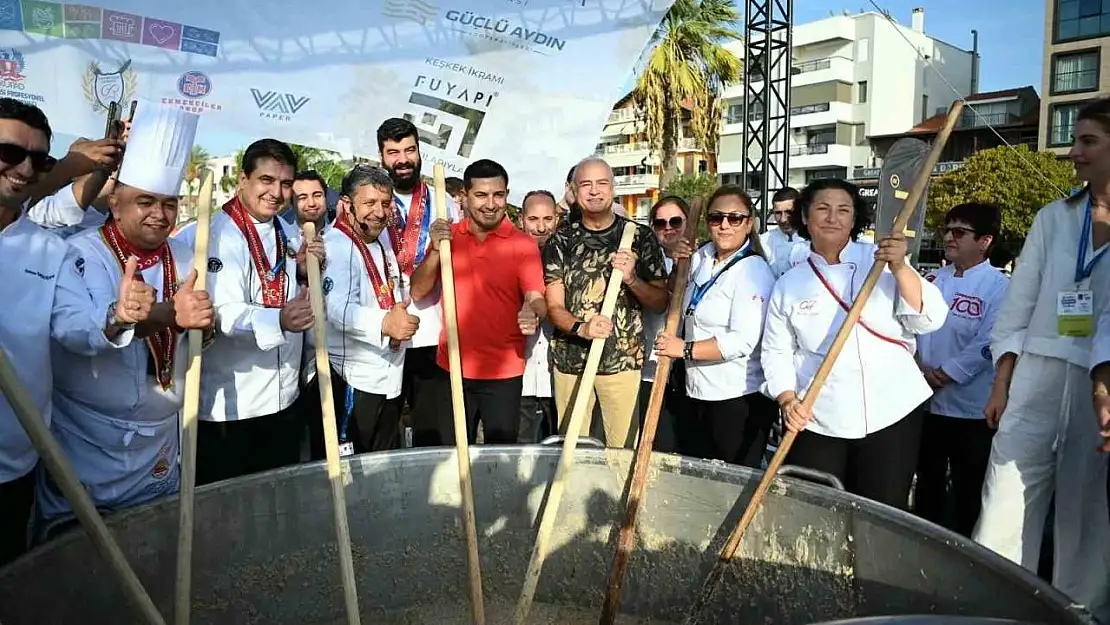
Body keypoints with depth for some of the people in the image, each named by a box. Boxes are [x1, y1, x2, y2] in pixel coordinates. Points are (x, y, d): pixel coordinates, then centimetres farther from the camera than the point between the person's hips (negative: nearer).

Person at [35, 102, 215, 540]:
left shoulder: (183, 260, 4)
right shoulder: (82, 253, -13)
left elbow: (201, 331, -1)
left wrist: (205, 324, -25)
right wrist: (171, 314, -46)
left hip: (161, 436, 5)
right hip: (87, 438, -5)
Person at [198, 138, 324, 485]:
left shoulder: (290, 235, 9)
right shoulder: (219, 233, -13)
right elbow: (224, 313, -25)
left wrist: (306, 273, -6)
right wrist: (279, 320, -43)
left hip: (283, 398, 7)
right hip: (228, 406, -6)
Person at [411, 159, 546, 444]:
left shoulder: (522, 244, -6)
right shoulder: (447, 236, 4)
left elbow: (536, 298, -13)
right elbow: (418, 292, 0)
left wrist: (532, 313, -36)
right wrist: (436, 250, -14)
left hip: (504, 373, -3)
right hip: (452, 368, 3)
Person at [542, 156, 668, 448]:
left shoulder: (640, 236, 2)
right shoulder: (560, 242, 5)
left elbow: (661, 303, 2)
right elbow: (554, 307, 1)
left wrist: (632, 279, -18)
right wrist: (581, 328, -20)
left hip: (623, 361, -1)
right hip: (570, 360, 1)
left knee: (623, 449, 2)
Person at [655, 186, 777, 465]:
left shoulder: (754, 271, -16)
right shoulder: (702, 257, 7)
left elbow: (743, 341, -25)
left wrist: (686, 349, -20)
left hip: (739, 399, -7)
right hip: (697, 393, 8)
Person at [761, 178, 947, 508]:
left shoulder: (881, 261, 4)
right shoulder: (789, 283, 6)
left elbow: (929, 319, -6)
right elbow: (777, 351, 7)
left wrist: (899, 268, -21)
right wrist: (787, 400, -9)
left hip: (891, 412, 0)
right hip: (817, 422, 1)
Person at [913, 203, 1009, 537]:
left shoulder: (998, 286, -9)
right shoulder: (932, 280, 9)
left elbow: (988, 343, -16)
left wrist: (945, 375, -17)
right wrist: (919, 367, -8)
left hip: (971, 408, -6)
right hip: (925, 401, 6)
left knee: (969, 491, 7)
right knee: (927, 482, 19)